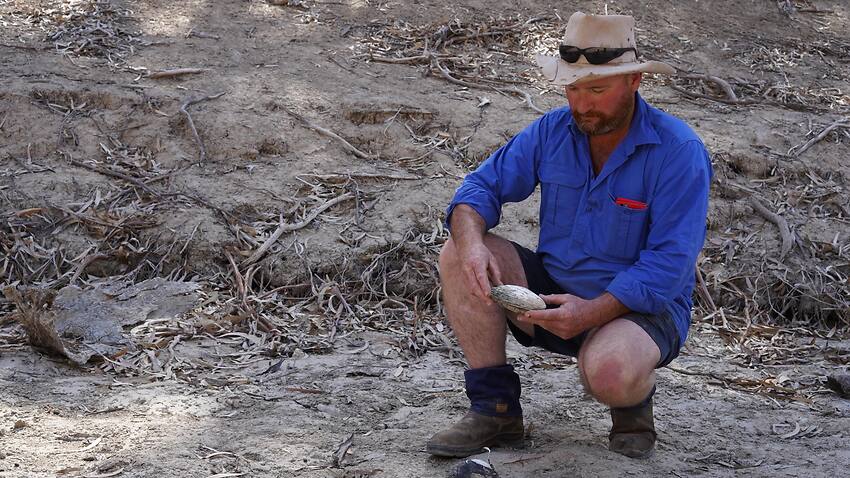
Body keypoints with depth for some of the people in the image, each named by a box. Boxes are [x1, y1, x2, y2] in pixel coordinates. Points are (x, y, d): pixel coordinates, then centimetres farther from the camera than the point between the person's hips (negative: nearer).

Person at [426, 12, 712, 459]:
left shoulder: (678, 150, -17)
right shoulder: (552, 131, -1)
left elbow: (669, 263, -22)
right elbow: (484, 185, 0)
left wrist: (591, 313, -31)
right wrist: (471, 241, -24)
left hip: (641, 306, -5)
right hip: (554, 292, 6)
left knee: (609, 371, -39)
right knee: (458, 256, -16)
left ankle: (633, 403, 1)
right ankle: (494, 408, -10)